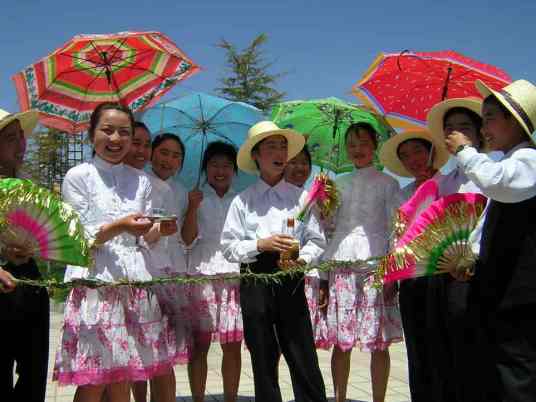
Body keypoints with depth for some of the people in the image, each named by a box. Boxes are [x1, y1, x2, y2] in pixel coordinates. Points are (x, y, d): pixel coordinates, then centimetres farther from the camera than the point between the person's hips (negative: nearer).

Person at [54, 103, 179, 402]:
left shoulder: (141, 180, 11)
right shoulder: (78, 177, 1)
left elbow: (146, 238, 10)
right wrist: (119, 227, -21)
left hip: (135, 282, 4)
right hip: (96, 281, -3)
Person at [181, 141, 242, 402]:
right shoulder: (195, 198, 6)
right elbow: (188, 240, -3)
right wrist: (192, 208, -15)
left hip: (235, 276, 2)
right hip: (202, 275, -2)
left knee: (233, 345, 4)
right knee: (200, 344, 0)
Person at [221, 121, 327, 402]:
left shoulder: (300, 197, 7)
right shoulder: (243, 200, 5)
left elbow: (316, 240, 6)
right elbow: (229, 247, 2)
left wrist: (301, 259, -13)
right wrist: (260, 244, -13)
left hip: (290, 280, 0)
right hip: (255, 281, 0)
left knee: (303, 357, -1)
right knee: (263, 358, 9)